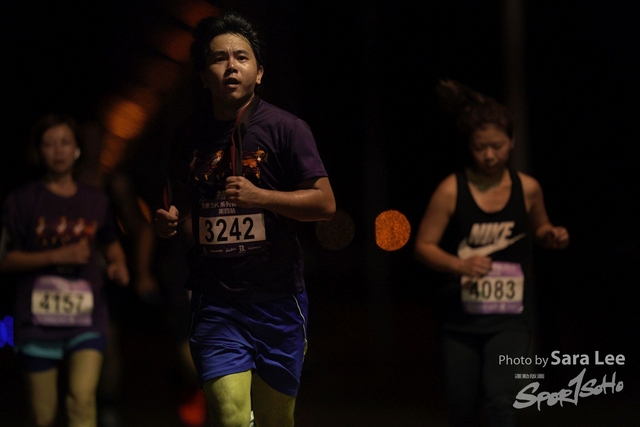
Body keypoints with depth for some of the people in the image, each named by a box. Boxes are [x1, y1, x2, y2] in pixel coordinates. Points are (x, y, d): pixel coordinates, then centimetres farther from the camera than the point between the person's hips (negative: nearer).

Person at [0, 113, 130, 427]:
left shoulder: (96, 201, 9)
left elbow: (111, 245, 25)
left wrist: (119, 267, 4)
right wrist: (57, 256, -13)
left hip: (87, 320, 1)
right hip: (38, 319, -1)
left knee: (82, 399, -20)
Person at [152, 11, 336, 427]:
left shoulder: (286, 128, -3)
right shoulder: (191, 134, 8)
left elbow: (325, 203, -7)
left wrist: (259, 196, -18)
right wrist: (169, 217, 2)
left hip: (277, 299, -1)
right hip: (215, 302, 1)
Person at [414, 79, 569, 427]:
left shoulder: (528, 189, -1)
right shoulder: (452, 190, -8)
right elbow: (424, 245, -7)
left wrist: (552, 236, -5)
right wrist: (460, 265, -24)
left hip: (510, 318, 0)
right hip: (460, 317, 0)